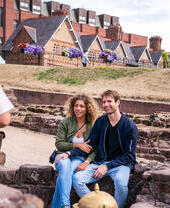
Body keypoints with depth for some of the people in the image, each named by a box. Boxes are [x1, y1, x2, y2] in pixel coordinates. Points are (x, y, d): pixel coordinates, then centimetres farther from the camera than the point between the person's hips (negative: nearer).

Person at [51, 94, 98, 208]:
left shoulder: (93, 126, 3)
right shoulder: (66, 122, 4)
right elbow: (59, 144, 0)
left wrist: (86, 162, -19)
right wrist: (77, 145, -12)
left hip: (80, 159, -1)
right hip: (64, 155, 1)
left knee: (69, 169, -35)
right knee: (65, 165, -36)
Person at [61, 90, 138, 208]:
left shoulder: (130, 127, -5)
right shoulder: (100, 122, 8)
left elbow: (128, 156, -6)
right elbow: (90, 145, 10)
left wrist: (107, 166, -16)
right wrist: (70, 153, -6)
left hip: (121, 163, -4)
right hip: (101, 162, 4)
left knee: (121, 182, -37)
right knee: (76, 178, -21)